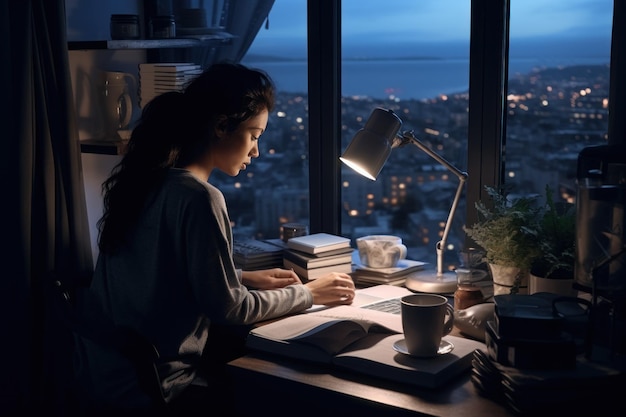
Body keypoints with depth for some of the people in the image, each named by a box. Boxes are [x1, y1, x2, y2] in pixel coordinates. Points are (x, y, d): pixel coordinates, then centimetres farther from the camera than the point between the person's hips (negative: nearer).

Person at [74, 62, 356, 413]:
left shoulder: (147, 178, 4)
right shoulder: (199, 198, -22)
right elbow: (226, 307, -15)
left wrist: (245, 278, 11)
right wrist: (307, 294, -3)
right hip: (151, 387, -8)